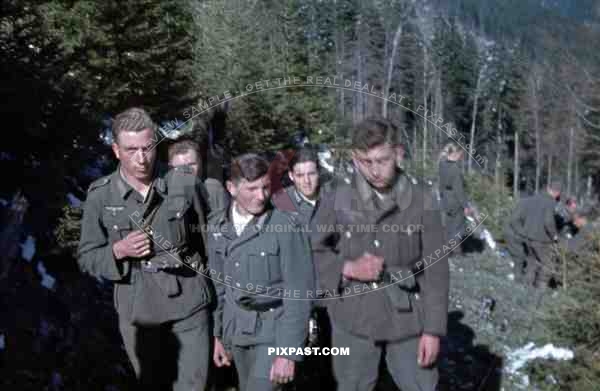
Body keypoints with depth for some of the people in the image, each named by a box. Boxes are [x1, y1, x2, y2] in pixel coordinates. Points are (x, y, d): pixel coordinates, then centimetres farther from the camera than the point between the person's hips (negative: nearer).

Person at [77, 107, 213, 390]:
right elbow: (86, 258, 0)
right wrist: (118, 250, -19)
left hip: (189, 303, 0)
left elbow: (209, 236, 6)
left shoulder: (184, 183, -7)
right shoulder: (100, 196, -7)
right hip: (138, 310, 1)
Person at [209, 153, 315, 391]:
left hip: (275, 332, -5)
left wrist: (289, 352, -18)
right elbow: (219, 285, 10)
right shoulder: (218, 227, 2)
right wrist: (219, 334, 13)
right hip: (237, 331, 5)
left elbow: (299, 294, -15)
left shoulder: (286, 227, -15)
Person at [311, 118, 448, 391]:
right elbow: (312, 253, 1)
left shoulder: (421, 202, -6)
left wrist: (433, 329, -6)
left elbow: (435, 270, -4)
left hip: (407, 320, 0)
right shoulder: (336, 199, -6)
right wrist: (347, 268, -16)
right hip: (353, 320, 0)